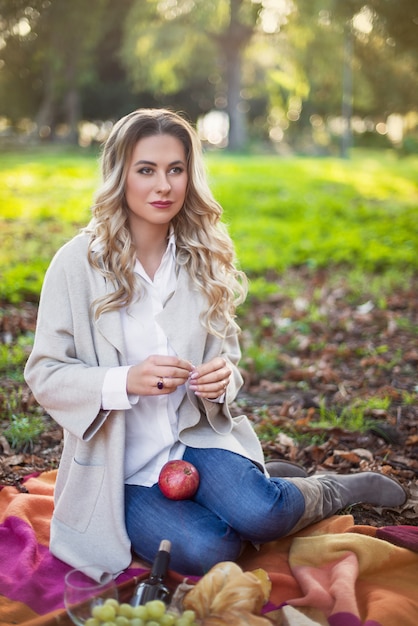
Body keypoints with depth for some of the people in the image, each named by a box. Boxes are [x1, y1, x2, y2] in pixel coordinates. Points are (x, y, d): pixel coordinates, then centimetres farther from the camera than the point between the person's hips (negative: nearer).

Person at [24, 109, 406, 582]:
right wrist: (125, 381, -25)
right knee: (205, 551, -27)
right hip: (121, 465, -2)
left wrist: (221, 378, -15)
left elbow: (227, 358, 11)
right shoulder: (77, 264, -10)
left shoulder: (205, 259, 2)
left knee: (257, 514, -27)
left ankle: (340, 490, 7)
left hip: (195, 437, 2)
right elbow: (43, 375, -8)